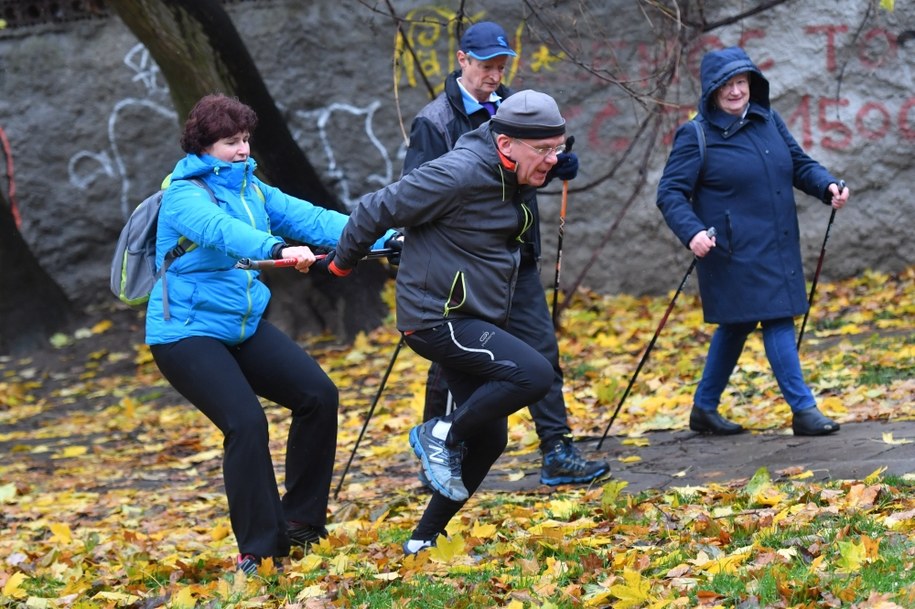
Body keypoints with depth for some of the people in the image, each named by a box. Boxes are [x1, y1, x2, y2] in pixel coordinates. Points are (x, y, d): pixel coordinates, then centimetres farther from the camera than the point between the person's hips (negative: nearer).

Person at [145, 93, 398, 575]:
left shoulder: (251, 188, 9)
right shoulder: (184, 195, -14)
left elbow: (311, 219, -2)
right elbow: (221, 230, -35)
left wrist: (380, 237, -16)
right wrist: (278, 249, -53)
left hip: (245, 325, 8)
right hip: (187, 332, -8)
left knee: (317, 394, -5)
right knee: (245, 423, -21)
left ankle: (300, 519, 8)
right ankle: (260, 549, -10)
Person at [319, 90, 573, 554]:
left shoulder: (516, 182, 5)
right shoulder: (458, 175, -23)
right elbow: (376, 210, -14)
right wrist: (340, 264, 0)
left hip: (478, 321, 9)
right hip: (439, 320, -9)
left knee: (488, 437, 10)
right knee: (534, 375, -24)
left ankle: (425, 539, 22)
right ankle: (441, 436, -5)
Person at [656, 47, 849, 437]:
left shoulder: (769, 121, 9)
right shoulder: (696, 136, -9)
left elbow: (800, 164, 16)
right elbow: (670, 193, -11)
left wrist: (828, 186, -4)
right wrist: (691, 232, -27)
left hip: (777, 248, 7)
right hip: (735, 253, -7)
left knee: (737, 325, 14)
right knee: (777, 320, -10)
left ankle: (705, 408, 26)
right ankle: (803, 409, -4)